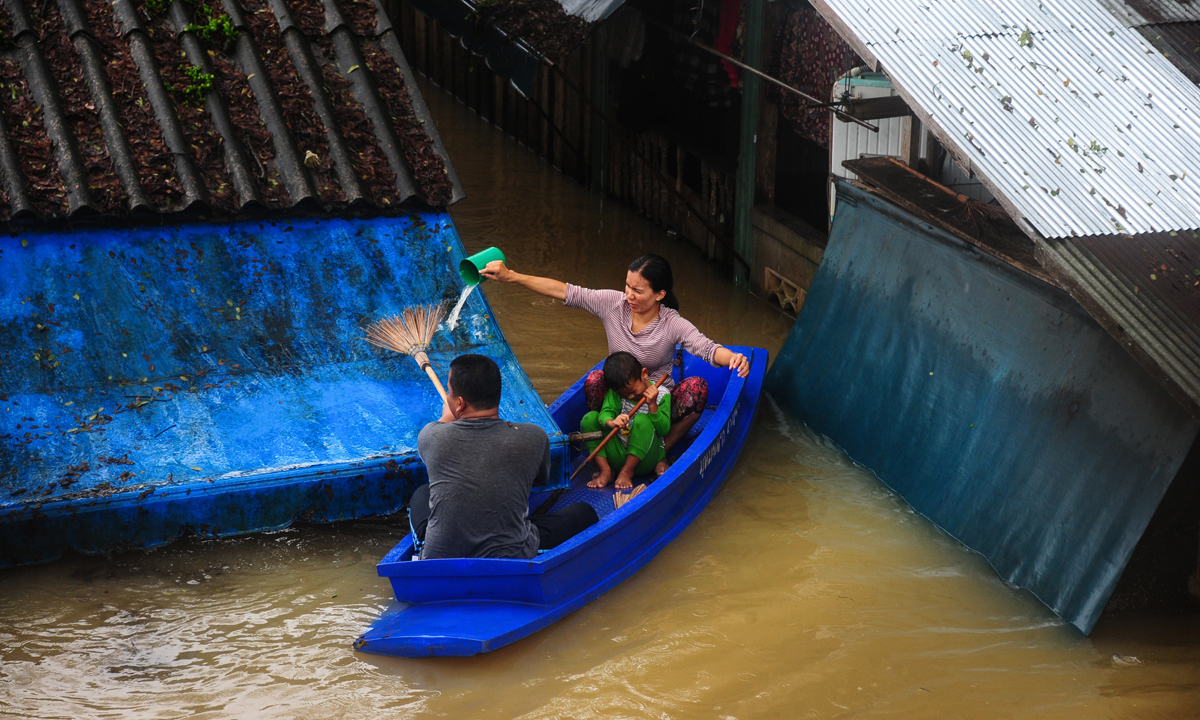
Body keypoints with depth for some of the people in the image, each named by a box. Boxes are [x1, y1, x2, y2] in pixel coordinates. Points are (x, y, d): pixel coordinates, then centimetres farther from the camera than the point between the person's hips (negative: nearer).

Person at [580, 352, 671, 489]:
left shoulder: (661, 394, -6)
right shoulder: (616, 392, 0)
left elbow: (663, 430, -12)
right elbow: (605, 413, -15)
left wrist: (652, 405, -24)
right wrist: (611, 422, -38)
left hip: (644, 457, -3)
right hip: (618, 455, 3)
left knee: (642, 420, -31)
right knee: (589, 418, -13)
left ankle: (627, 471, -21)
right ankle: (605, 470, -19)